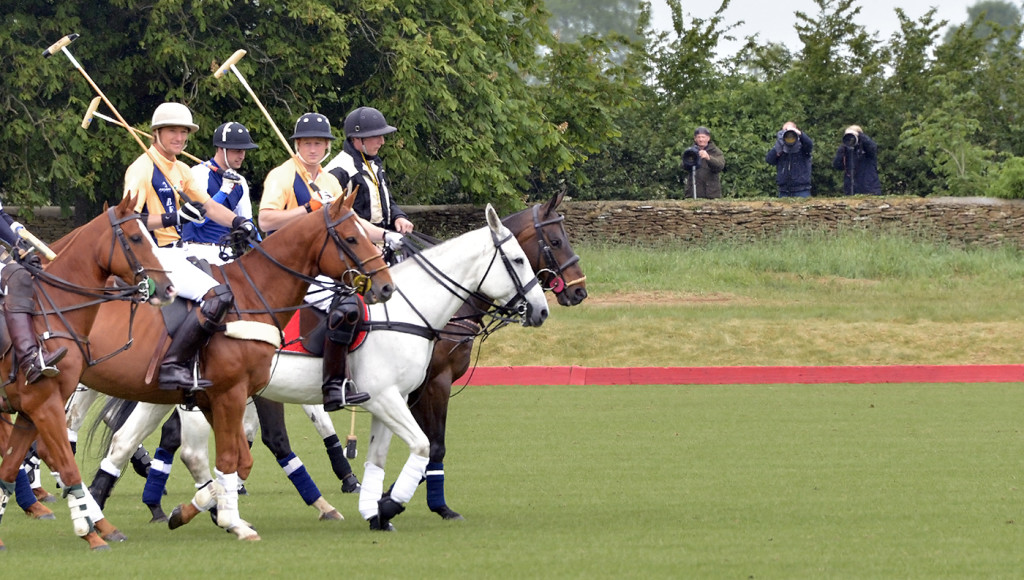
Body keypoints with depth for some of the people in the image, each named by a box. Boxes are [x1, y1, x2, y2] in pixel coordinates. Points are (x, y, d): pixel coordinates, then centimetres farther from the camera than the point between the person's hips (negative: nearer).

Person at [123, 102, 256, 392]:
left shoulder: (180, 170, 18)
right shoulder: (142, 169, -10)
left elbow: (208, 205, 15)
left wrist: (238, 222, -3)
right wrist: (172, 219, -30)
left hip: (175, 255, 10)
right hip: (156, 257, -10)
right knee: (218, 295, -25)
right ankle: (173, 365, -30)